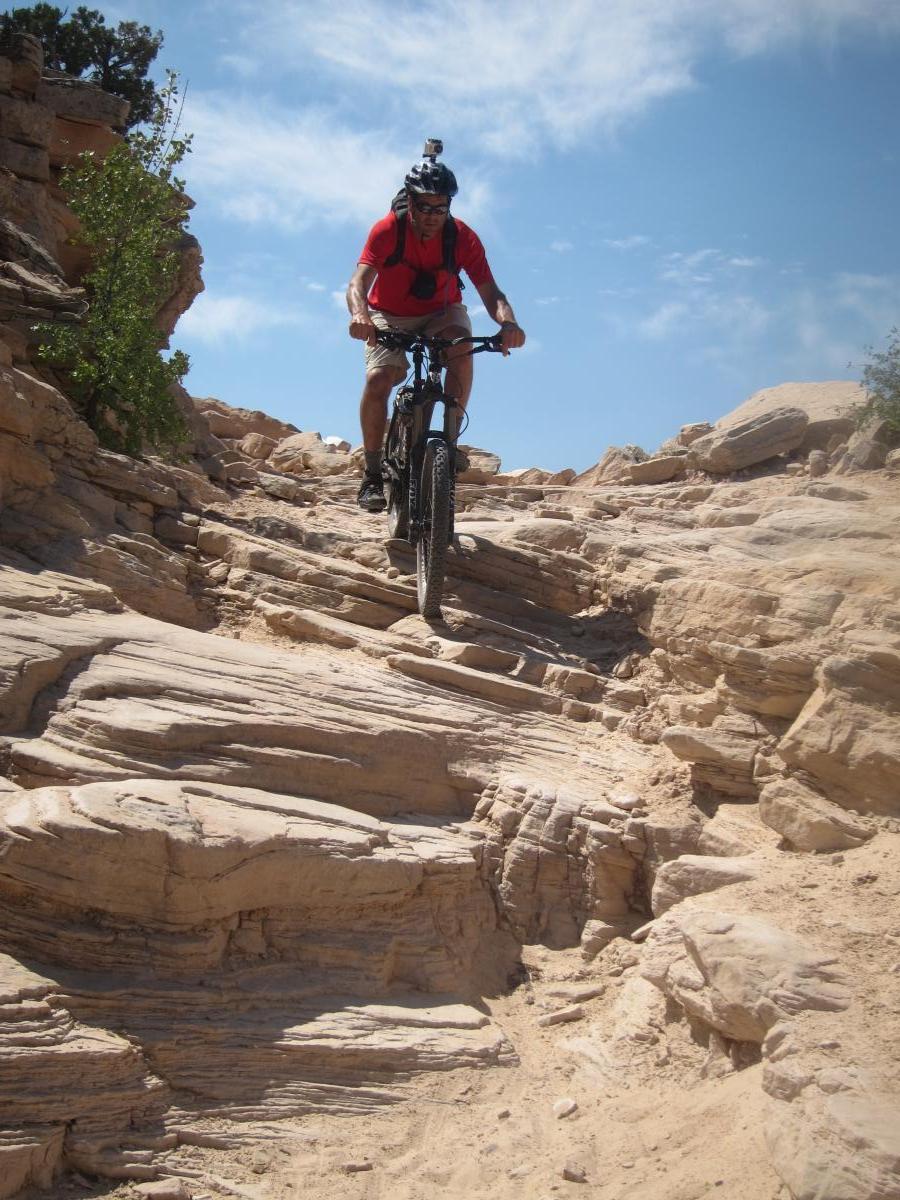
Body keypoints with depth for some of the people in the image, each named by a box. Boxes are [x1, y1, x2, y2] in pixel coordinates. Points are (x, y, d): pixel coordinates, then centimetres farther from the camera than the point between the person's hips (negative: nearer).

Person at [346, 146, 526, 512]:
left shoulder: (463, 237, -20)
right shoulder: (387, 230, -24)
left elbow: (490, 292, -25)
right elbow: (358, 282, -34)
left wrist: (507, 321, -48)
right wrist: (359, 314, -57)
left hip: (440, 313, 1)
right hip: (389, 316, -1)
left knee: (462, 351, -32)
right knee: (378, 379, -25)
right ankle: (373, 474, -13)